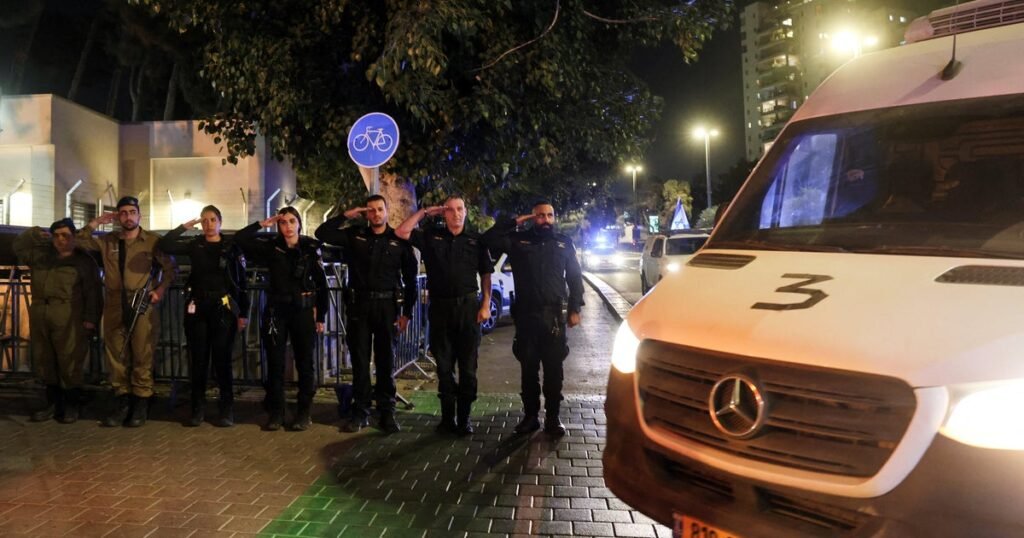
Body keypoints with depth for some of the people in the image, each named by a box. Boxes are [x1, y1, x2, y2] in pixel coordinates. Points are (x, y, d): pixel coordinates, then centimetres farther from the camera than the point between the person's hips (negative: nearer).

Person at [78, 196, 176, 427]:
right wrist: (97, 221, 7)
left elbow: (169, 267, 6)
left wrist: (160, 289, -7)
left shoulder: (153, 240, 3)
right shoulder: (108, 241, 14)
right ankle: (121, 399, 14)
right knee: (116, 354, 6)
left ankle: (141, 402, 3)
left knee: (142, 356, -4)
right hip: (114, 305, 4)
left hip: (143, 304, -4)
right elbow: (80, 241, 16)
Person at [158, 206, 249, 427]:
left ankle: (226, 409, 8)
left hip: (224, 309, -2)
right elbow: (164, 245, -4)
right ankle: (198, 408, 15)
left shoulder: (232, 247, 1)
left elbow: (242, 283, 1)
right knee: (198, 360, 6)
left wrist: (244, 313, -3)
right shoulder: (194, 245, 7)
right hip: (197, 309, 2)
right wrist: (184, 227, -5)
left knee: (222, 359, 0)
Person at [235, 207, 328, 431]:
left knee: (305, 364, 4)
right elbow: (240, 238, -5)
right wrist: (263, 223, -6)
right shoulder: (271, 248, 3)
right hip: (276, 311, 2)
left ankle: (303, 413, 15)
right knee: (275, 363, 6)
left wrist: (321, 316, -2)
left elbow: (322, 284, -1)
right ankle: (276, 412, 16)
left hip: (303, 311, -1)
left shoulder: (311, 248, -2)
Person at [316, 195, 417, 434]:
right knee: (360, 360, 6)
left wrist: (407, 312, 0)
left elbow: (410, 278, 4)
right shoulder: (355, 235, 6)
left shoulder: (399, 240, 2)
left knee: (386, 361, 5)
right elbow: (322, 233, 0)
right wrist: (346, 215, -4)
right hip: (359, 304, 1)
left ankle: (387, 412, 13)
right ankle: (360, 412, 15)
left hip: (387, 306, -1)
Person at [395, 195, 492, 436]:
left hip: (468, 306, -1)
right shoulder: (431, 237, 7)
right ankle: (447, 417, 17)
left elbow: (486, 274, 5)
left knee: (468, 366, 3)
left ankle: (464, 417, 13)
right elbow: (401, 232, -1)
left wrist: (486, 305, -4)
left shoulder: (476, 240, 4)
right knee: (444, 366, 7)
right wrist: (424, 212, 0)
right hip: (440, 307, 1)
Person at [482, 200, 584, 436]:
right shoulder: (519, 240, 5)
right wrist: (515, 221, -4)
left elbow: (575, 277, 8)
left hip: (554, 315, 0)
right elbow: (489, 238, -8)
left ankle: (553, 417, 14)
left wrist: (574, 309, 1)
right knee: (529, 368, 8)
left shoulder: (564, 243, 8)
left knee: (553, 369, 4)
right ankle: (530, 416, 19)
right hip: (526, 315, 0)